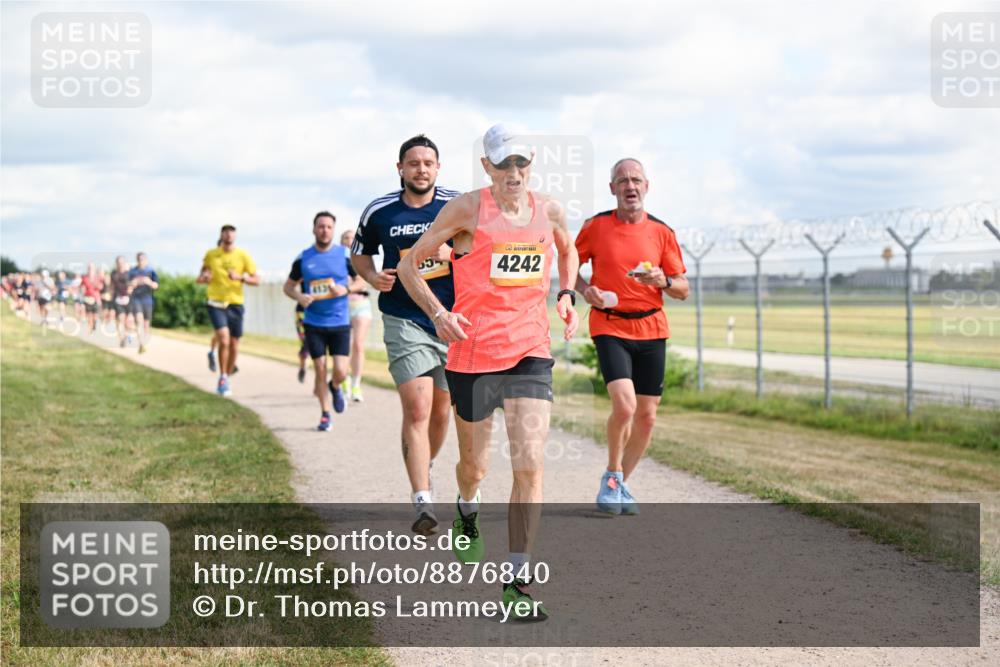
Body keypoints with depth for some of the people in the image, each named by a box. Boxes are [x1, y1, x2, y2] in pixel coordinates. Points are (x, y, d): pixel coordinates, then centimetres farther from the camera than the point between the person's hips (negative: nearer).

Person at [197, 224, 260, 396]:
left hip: (235, 304, 1)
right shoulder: (210, 255, 3)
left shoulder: (243, 256, 0)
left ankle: (226, 379, 26)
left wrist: (240, 277, -19)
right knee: (224, 339, -20)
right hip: (216, 304, -1)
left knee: (234, 345, 7)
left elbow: (256, 279, -2)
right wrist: (203, 277, -6)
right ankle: (222, 378, -4)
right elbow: (202, 275, 18)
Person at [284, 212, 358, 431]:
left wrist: (345, 289, -13)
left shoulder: (345, 255, -1)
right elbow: (288, 286, 11)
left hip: (340, 323, -1)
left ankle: (335, 388, 28)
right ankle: (325, 414, 18)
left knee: (340, 372, -8)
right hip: (314, 324, 1)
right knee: (320, 370, 2)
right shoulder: (303, 258, 1)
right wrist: (298, 296, -11)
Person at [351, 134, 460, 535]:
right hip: (404, 321, -2)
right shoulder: (378, 212, 1)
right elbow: (359, 252, 17)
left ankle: (424, 468, 43)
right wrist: (373, 277, -4)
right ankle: (423, 502, -18)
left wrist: (451, 254, -14)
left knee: (441, 410, 13)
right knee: (417, 409, -15)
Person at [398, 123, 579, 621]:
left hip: (529, 353, 2)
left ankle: (517, 582, -7)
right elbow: (409, 265, 0)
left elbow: (568, 249, 28)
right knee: (474, 464, 13)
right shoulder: (467, 209, -6)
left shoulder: (549, 211, 5)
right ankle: (467, 513, 51)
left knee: (530, 464, -13)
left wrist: (565, 294, 11)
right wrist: (437, 312, -14)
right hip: (472, 352, -2)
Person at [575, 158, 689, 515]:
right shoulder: (596, 226, 0)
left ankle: (621, 483, 24)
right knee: (624, 405, -20)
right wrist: (586, 290, -6)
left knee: (647, 416, 4)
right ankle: (612, 476, 3)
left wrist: (663, 281, -14)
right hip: (609, 327, -3)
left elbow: (683, 288, 8)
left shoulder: (661, 231, 4)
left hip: (651, 329, 3)